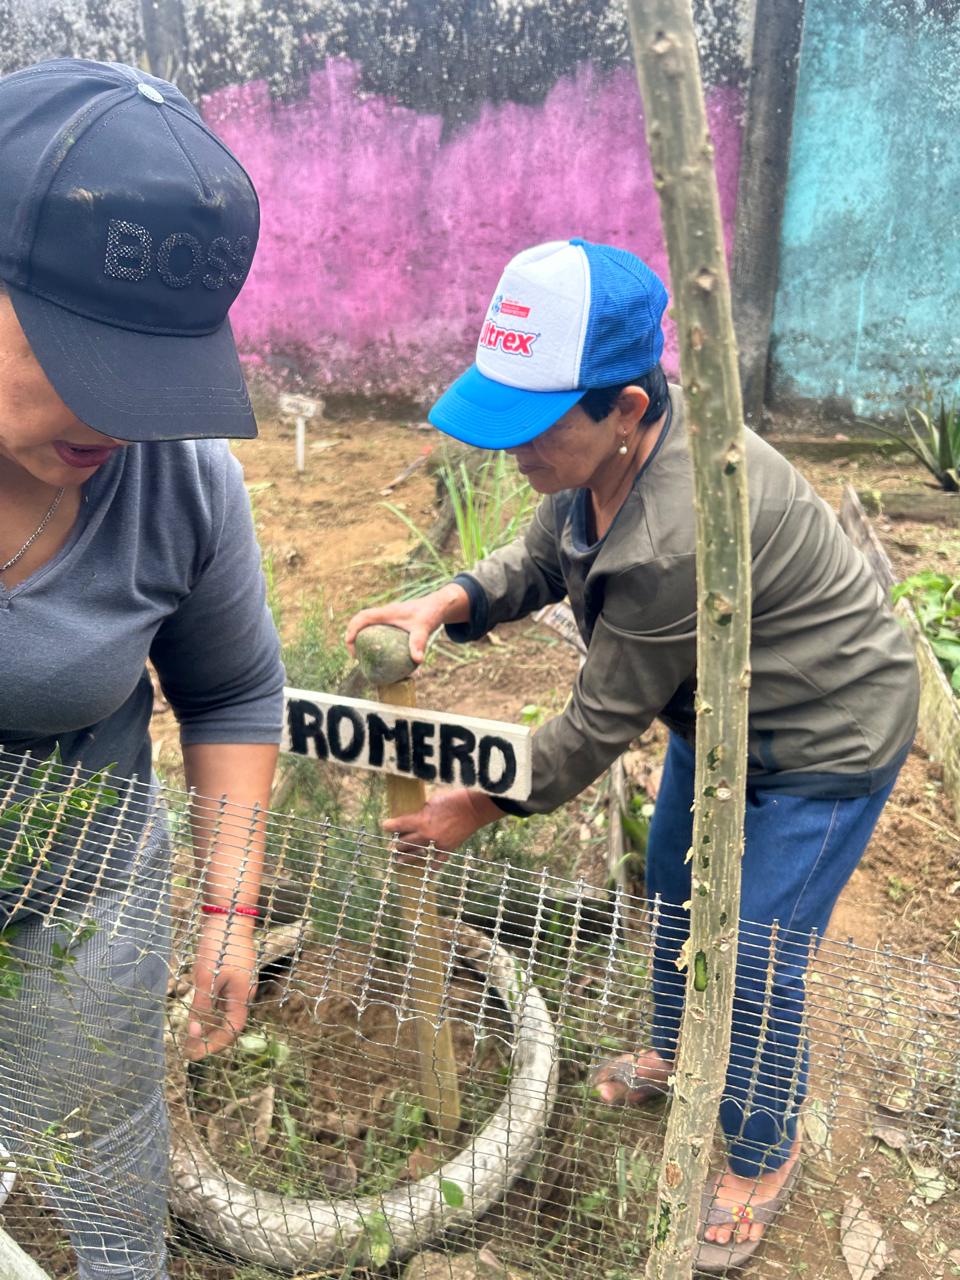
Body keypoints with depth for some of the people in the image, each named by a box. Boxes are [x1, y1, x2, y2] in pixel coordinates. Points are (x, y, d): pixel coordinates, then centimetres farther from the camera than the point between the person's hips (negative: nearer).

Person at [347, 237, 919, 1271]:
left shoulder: (684, 537, -42)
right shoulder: (609, 446, -16)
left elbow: (606, 717, -30)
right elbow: (542, 557, -1)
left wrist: (489, 806, -17)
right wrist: (448, 603, -21)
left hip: (823, 741, -9)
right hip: (723, 714, 9)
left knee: (754, 956, 1)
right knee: (673, 887, 23)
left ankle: (761, 1157, 30)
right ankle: (674, 1053, 51)